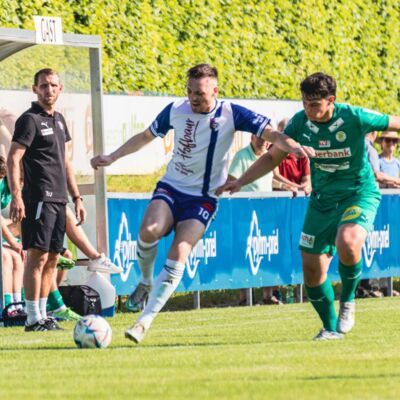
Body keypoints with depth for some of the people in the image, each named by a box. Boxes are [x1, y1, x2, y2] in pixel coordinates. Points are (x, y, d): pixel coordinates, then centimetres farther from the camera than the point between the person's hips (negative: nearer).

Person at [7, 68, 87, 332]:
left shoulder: (58, 120, 18)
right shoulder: (30, 119, -7)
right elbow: (13, 158, -14)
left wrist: (77, 198, 21)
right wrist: (16, 196, -24)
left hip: (58, 200, 8)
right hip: (39, 198, -8)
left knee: (52, 260, 9)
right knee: (38, 256, -10)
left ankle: (43, 315, 14)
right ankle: (33, 319, -9)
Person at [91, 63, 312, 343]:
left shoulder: (230, 114, -8)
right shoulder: (176, 110, 0)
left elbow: (270, 133, -13)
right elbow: (146, 136, 17)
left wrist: (292, 146, -34)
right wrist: (112, 157, 17)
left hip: (203, 199, -2)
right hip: (170, 188, 2)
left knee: (177, 258, -17)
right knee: (148, 231, -28)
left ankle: (144, 321, -13)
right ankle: (146, 282, 2)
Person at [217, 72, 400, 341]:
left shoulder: (354, 118, -18)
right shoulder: (300, 122, -6)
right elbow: (273, 157, 5)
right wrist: (240, 182, -3)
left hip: (359, 195, -5)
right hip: (321, 201, 5)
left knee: (347, 243, -33)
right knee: (312, 268, 1)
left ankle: (348, 299, -4)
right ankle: (331, 328, 21)